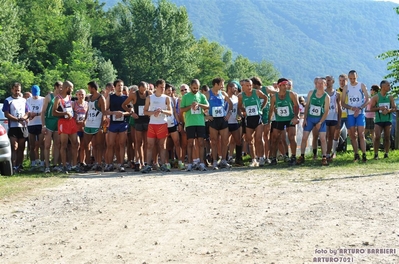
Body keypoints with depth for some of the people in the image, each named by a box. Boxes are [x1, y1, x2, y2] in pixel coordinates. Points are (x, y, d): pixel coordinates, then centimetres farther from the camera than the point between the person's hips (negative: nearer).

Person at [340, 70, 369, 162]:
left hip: (360, 113, -3)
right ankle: (356, 155, 8)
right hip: (350, 114, 3)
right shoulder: (346, 87, 7)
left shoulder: (362, 86, 1)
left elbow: (367, 100, 0)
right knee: (352, 135, 2)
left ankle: (364, 155, -12)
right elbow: (342, 102, 6)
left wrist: (359, 108, -14)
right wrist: (351, 108, -11)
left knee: (361, 134, -11)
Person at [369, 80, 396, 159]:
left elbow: (394, 108, 8)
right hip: (378, 120, -2)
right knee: (377, 137, -12)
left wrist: (388, 110, -13)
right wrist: (379, 108, -16)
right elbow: (371, 108, 0)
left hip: (388, 120, 2)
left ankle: (386, 154, 10)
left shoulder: (390, 97, 7)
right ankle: (376, 154, -3)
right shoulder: (376, 97, 0)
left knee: (387, 138, 2)